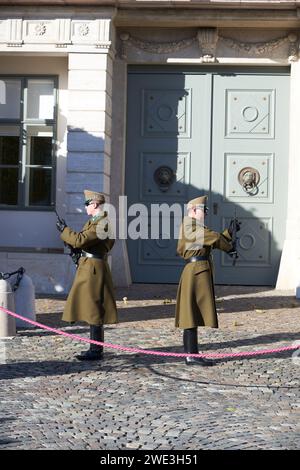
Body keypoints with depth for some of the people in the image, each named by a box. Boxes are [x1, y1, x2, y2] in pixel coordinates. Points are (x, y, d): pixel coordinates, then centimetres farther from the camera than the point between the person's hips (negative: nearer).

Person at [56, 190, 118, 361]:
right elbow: (84, 240, 17)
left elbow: (80, 240, -21)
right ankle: (95, 348, 20)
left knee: (93, 309, -8)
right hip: (88, 267, 11)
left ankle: (97, 350, -4)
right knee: (92, 309, 13)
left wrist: (64, 230, -8)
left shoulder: (102, 223, -17)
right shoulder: (95, 221, 16)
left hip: (93, 268, -11)